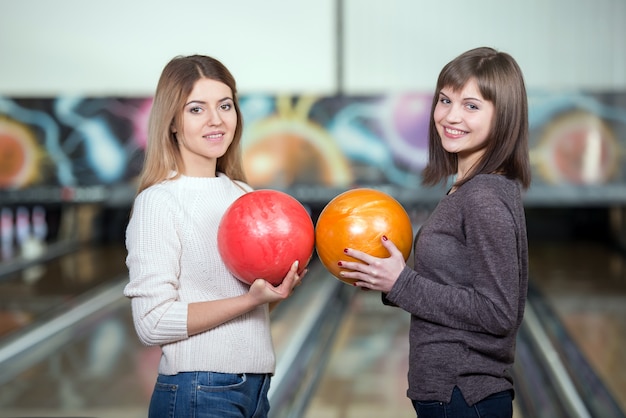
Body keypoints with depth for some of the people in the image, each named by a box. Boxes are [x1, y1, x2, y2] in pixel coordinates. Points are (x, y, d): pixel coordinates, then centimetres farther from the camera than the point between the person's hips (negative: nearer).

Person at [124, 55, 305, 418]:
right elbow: (153, 323, -17)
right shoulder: (159, 201, -11)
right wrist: (250, 299, -23)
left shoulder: (244, 195, 9)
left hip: (255, 388, 6)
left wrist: (284, 283, -4)